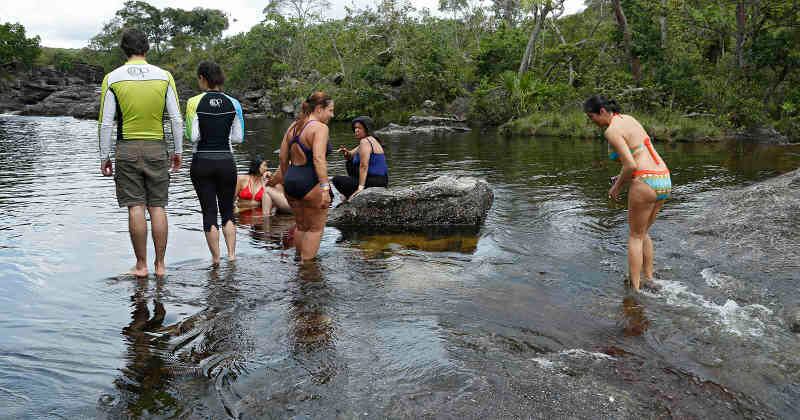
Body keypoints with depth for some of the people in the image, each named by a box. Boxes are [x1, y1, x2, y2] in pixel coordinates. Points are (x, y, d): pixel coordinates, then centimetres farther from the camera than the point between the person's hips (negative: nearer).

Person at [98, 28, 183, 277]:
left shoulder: (112, 78, -1)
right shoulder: (164, 76, 1)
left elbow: (106, 123, -2)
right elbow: (176, 119, 0)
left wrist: (104, 157, 6)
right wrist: (178, 151, 10)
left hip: (127, 148, -1)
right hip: (157, 147, 1)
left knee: (135, 207, 2)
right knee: (158, 207, 6)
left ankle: (141, 265, 7)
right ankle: (160, 264, 10)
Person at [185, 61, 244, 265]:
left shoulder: (194, 102, -7)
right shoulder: (233, 103, 0)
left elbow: (193, 137, -10)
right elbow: (238, 137, 1)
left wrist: (205, 135, 10)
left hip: (202, 162, -2)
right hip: (226, 161, 2)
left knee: (208, 212, 6)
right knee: (227, 210, 14)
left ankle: (216, 258, 10)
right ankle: (231, 254, 8)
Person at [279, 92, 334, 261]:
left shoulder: (293, 126, 12)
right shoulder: (320, 128, -13)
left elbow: (283, 157, 14)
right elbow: (319, 158, -25)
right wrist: (325, 187, -27)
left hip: (291, 182, 8)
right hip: (311, 183, -8)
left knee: (301, 226, 23)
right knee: (316, 228, 7)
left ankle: (298, 259, 34)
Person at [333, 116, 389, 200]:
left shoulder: (364, 142, -14)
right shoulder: (372, 140, 16)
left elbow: (364, 166, -24)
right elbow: (350, 156, 22)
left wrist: (360, 187, -28)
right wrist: (346, 152, -1)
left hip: (374, 183, -10)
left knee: (337, 180, 0)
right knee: (349, 164, 28)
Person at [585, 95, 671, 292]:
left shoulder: (612, 131, -12)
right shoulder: (629, 119, 16)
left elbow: (631, 166, -18)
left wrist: (617, 186, -3)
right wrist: (623, 176, 21)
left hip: (645, 182, -9)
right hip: (663, 180, 9)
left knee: (635, 236, 6)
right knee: (644, 232, 23)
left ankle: (634, 289, 11)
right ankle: (649, 279, 29)